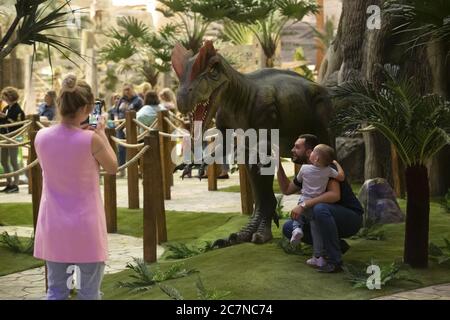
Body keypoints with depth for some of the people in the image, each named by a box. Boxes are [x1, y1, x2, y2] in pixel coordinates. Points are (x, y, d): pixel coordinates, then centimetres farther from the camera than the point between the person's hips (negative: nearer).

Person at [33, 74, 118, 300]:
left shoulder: (41, 137, -5)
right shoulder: (90, 139, -17)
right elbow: (113, 168, 0)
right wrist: (101, 133, 6)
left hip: (53, 227, 4)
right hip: (85, 227, -4)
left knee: (56, 291, 13)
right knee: (89, 293, 7)